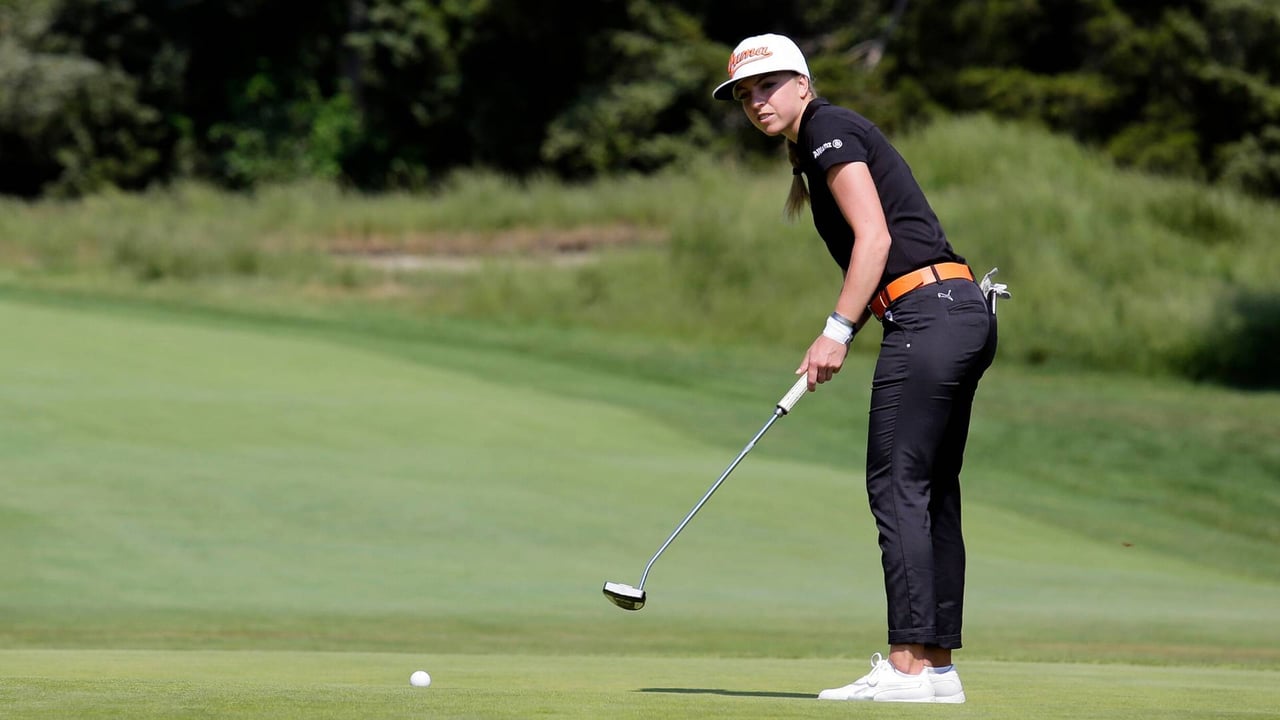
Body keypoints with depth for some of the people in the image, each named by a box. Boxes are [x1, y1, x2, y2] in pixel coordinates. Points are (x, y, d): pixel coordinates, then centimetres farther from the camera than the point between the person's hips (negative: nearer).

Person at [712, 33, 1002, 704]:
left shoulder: (829, 129, -5)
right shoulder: (819, 148, 24)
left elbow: (875, 238, -13)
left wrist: (838, 329, -13)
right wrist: (835, 341, 11)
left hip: (929, 313, -10)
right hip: (964, 314, 10)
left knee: (898, 485, -10)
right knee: (933, 492, 9)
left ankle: (908, 665, -13)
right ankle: (938, 666, 10)